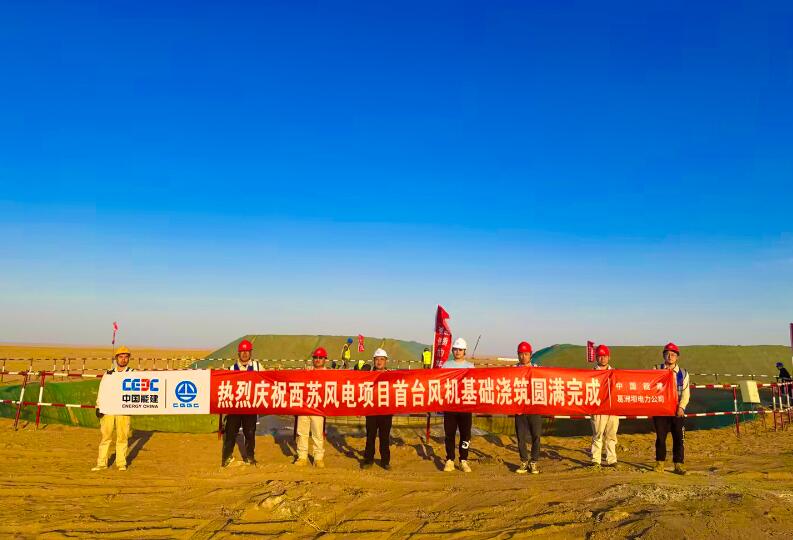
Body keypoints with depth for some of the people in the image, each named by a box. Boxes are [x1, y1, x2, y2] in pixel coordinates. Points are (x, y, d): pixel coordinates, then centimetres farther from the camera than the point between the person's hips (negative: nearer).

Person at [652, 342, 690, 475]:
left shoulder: (683, 373, 8)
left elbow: (686, 393, 2)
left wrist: (681, 407, -12)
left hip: (677, 411, 1)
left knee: (679, 438, -1)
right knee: (660, 438, 3)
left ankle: (678, 465, 7)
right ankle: (660, 463, 15)